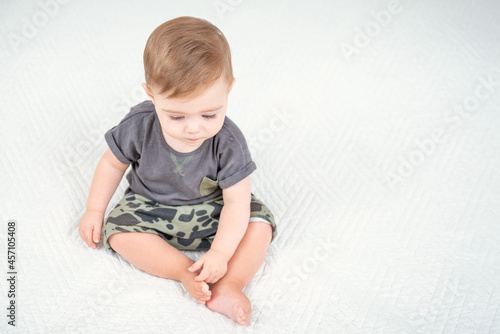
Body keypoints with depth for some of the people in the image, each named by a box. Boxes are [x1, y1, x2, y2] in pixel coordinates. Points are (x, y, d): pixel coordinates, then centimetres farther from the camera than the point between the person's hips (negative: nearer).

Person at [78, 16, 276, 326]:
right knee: (119, 231, -23)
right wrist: (95, 210, -1)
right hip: (151, 209, 1)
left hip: (211, 211, -1)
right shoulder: (139, 126, -23)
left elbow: (236, 202, -24)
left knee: (259, 223, -19)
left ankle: (228, 286, -29)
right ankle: (185, 269, -23)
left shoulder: (229, 143, -27)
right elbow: (113, 163, -4)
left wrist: (220, 253, -33)